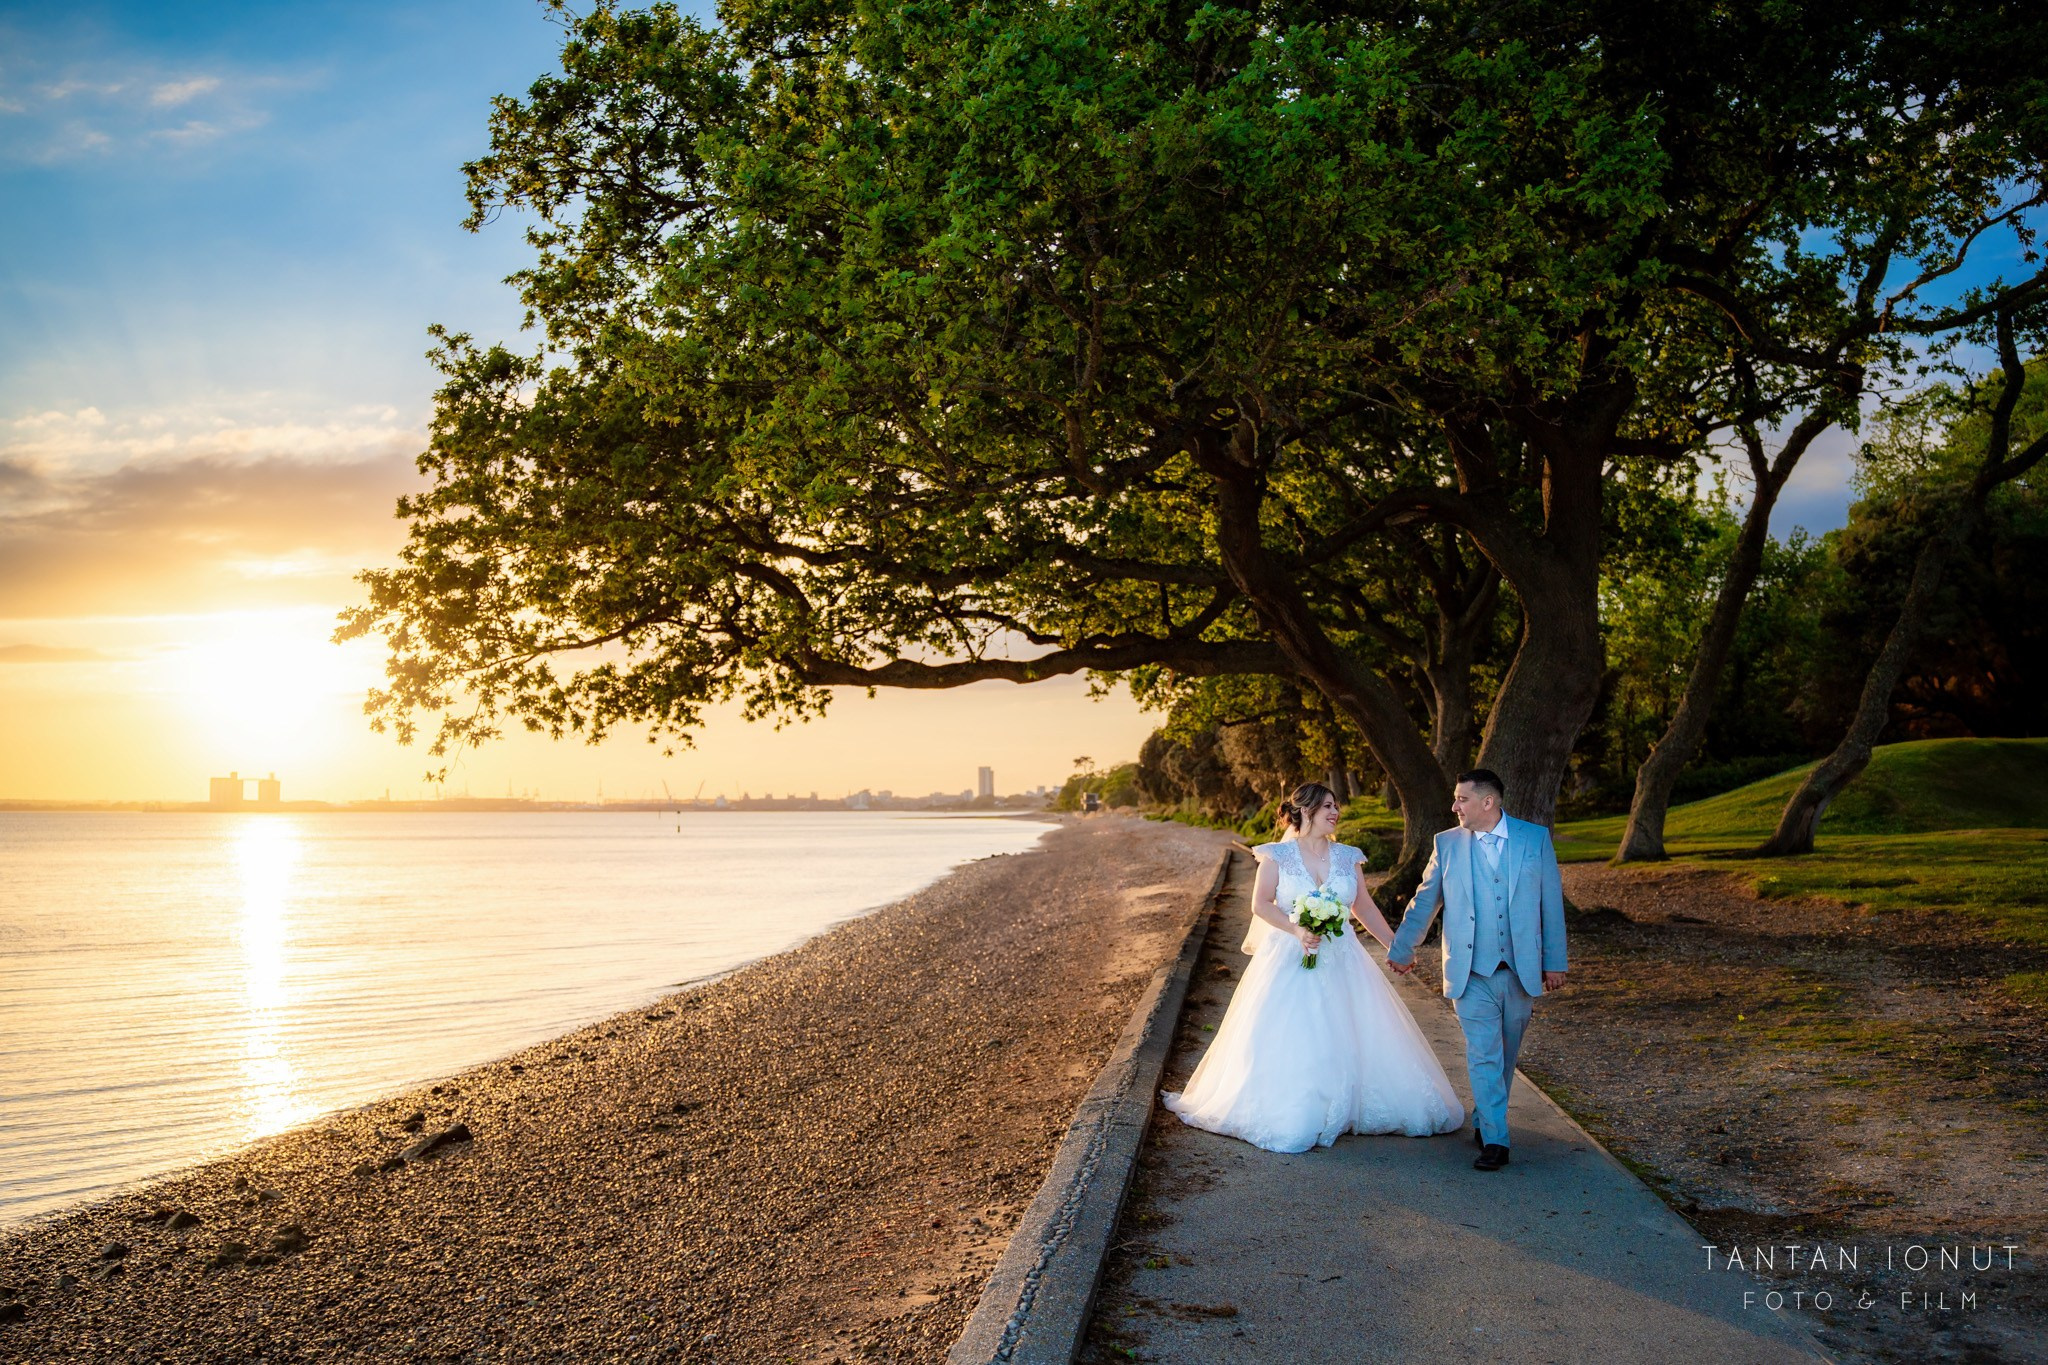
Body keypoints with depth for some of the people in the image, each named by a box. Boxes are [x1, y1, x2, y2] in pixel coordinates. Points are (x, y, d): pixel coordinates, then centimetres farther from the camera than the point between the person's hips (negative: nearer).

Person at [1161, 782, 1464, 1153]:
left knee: (1347, 1044, 4)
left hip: (1341, 962, 4)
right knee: (1287, 1044, -2)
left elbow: (1365, 908, 12)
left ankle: (1340, 1113, 18)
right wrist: (1297, 930, -22)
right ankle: (1289, 1118, 9)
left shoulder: (1347, 857, 8)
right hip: (1290, 961, -4)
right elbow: (1261, 904, -8)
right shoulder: (1277, 855, -3)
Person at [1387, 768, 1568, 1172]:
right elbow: (1424, 901, 12)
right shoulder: (1447, 844, 2)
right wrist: (1401, 949, 18)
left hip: (1521, 971, 1)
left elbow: (1551, 901, 4)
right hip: (1472, 973, -1)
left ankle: (1484, 1119, 32)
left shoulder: (1536, 838, 1)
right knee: (1483, 1055, -6)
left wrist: (1554, 961, 3)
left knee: (1505, 1055, 13)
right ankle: (1494, 1139, -1)